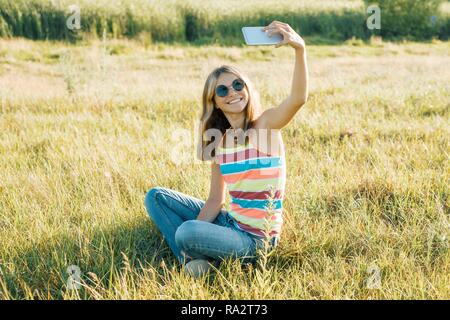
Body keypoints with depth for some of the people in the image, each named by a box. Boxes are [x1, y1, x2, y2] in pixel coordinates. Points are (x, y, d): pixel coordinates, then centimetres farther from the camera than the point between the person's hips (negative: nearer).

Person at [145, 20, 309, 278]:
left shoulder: (265, 124, -12)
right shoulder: (219, 141, 5)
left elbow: (298, 99, -34)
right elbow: (215, 201, 6)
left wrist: (300, 49, -48)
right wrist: (195, 232, -10)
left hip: (255, 238, -7)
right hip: (230, 222, 7)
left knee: (187, 233, -32)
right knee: (157, 197, 5)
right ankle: (194, 260, -6)